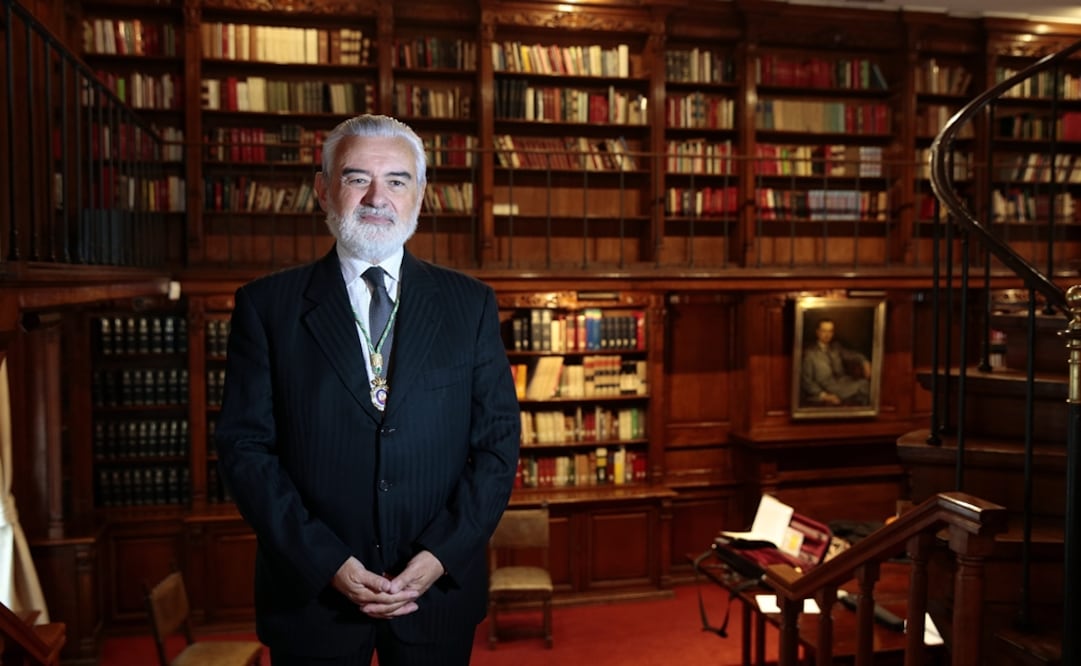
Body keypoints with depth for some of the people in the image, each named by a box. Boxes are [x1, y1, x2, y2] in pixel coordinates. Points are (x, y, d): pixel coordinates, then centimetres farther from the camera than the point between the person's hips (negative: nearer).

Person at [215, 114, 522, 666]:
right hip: (311, 590, -1)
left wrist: (441, 555, -10)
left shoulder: (470, 304, 1)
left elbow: (498, 440, -1)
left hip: (439, 587, 1)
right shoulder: (266, 304, -2)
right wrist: (325, 561, -13)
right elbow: (245, 445, -5)